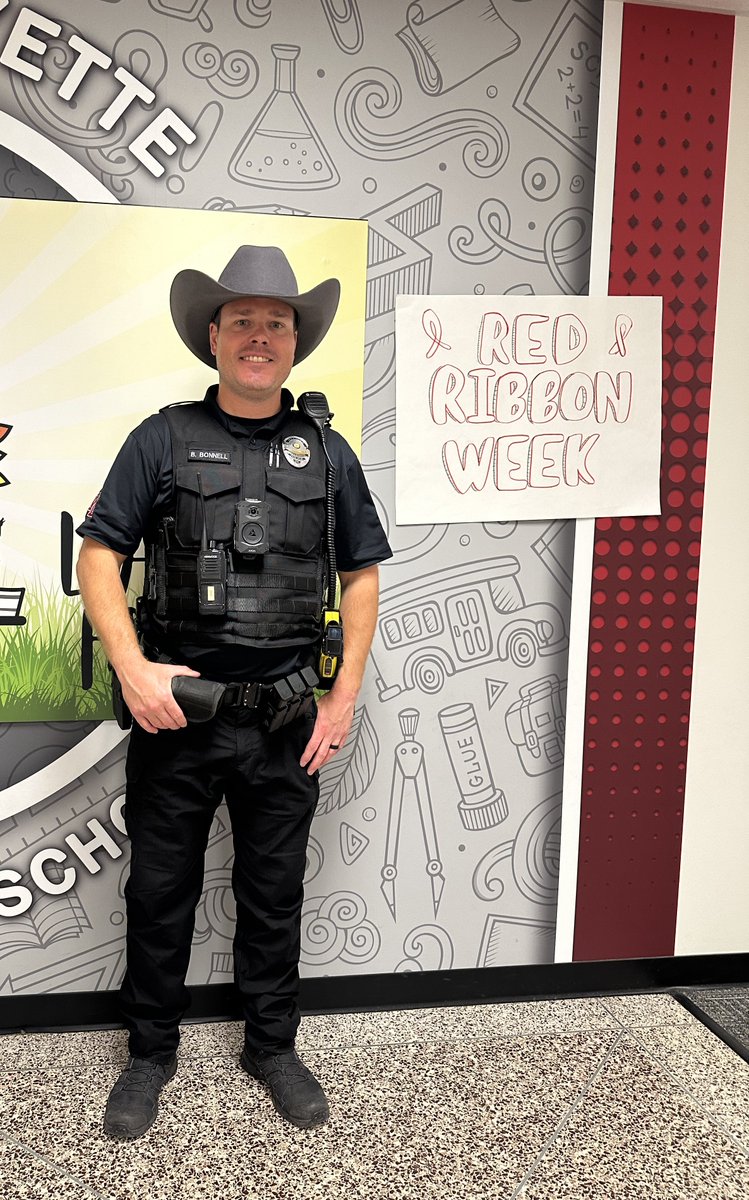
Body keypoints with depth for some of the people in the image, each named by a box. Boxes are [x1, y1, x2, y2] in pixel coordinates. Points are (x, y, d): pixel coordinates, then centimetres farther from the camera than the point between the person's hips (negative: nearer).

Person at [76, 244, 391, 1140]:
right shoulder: (163, 439, 0)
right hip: (175, 709, -1)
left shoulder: (327, 452, 6)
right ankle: (150, 1051, 34)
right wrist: (132, 667, -14)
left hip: (287, 720, 1)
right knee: (159, 893, 13)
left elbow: (361, 574, 8)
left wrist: (345, 695, 1)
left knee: (274, 895, 15)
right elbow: (99, 554, -2)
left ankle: (272, 1047, 36)